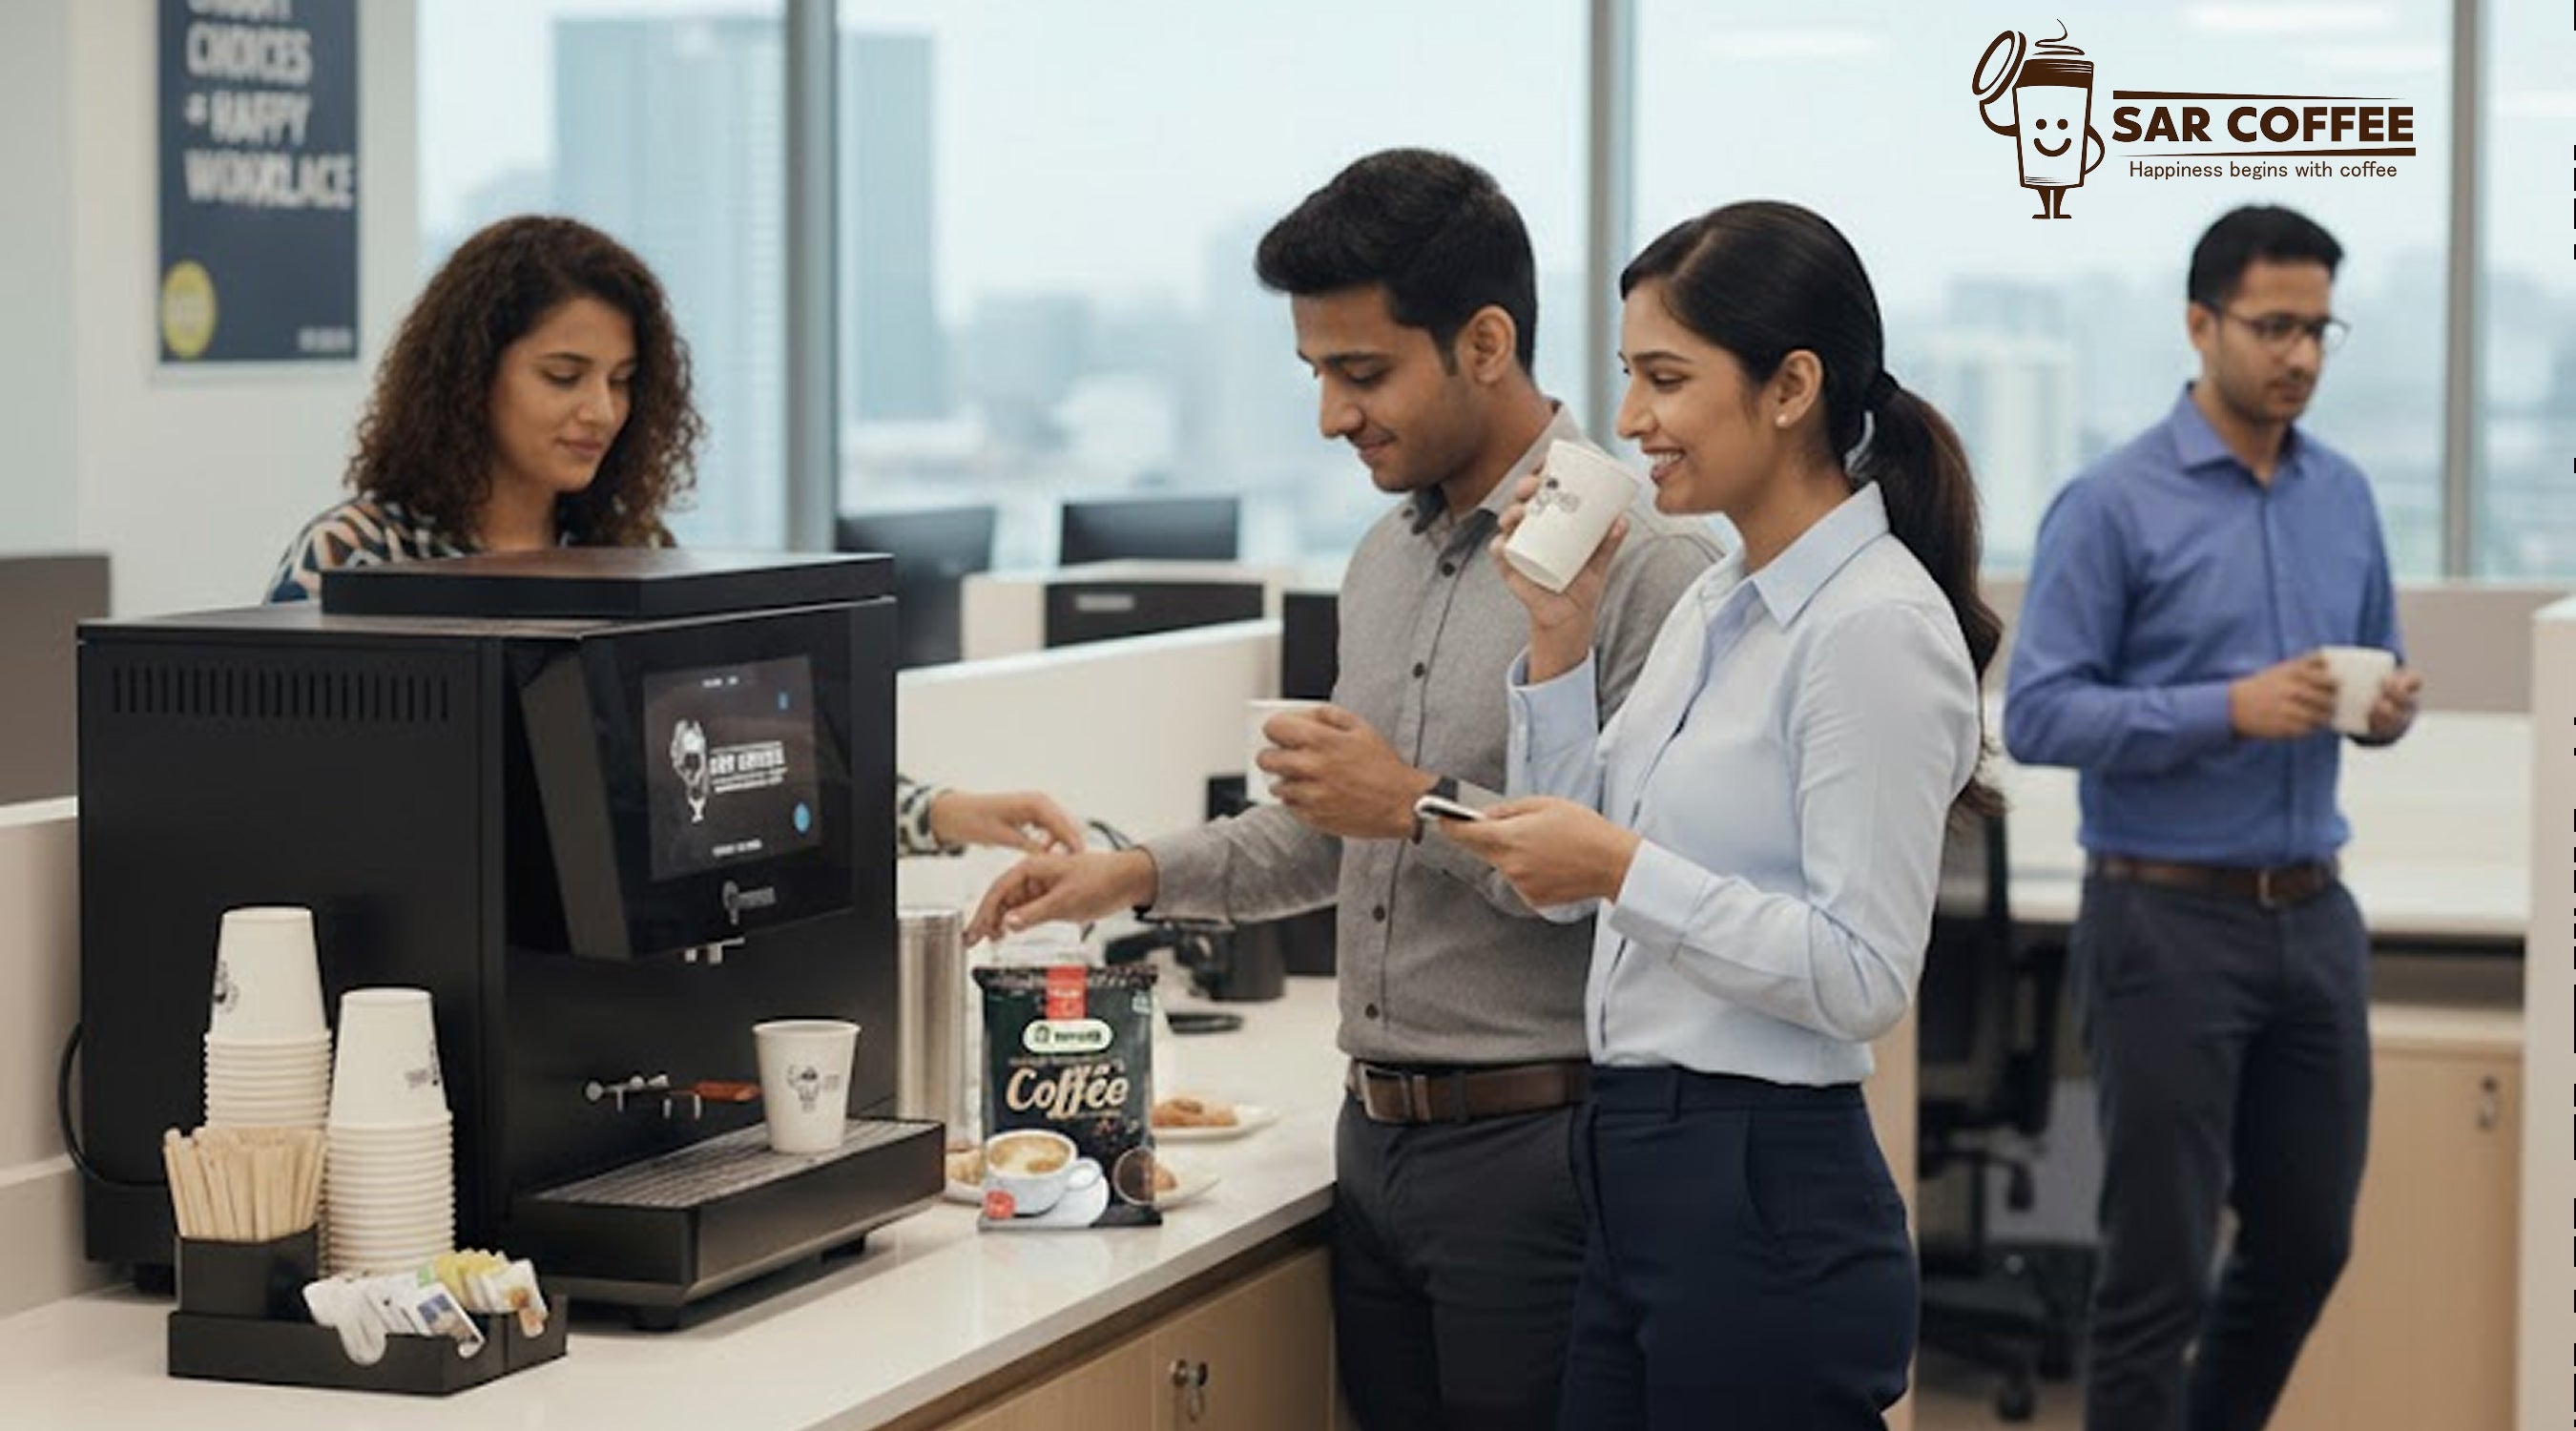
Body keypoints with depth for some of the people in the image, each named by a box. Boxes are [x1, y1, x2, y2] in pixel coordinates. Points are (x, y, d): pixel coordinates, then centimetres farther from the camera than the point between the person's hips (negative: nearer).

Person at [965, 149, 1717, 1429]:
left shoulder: (1641, 561, -15)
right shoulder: (1386, 559, 13)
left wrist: (1422, 806, -18)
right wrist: (1138, 875, 13)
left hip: (1534, 1145, -8)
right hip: (1375, 1138, 8)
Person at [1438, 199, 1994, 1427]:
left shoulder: (1876, 626, -16)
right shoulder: (1712, 608, 12)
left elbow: (1862, 978, -20)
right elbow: (1569, 885, 15)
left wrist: (1624, 866, -20)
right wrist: (1561, 640, 6)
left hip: (1766, 1208, -9)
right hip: (1640, 1184, 9)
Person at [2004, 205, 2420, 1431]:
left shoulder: (2346, 497, 10)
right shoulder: (2113, 504, -10)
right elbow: (2037, 714, -14)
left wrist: (2390, 705, -6)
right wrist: (2230, 707, -24)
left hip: (2314, 918, 7)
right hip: (2168, 922, -6)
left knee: (2306, 1241, 14)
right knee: (2159, 1260, -2)